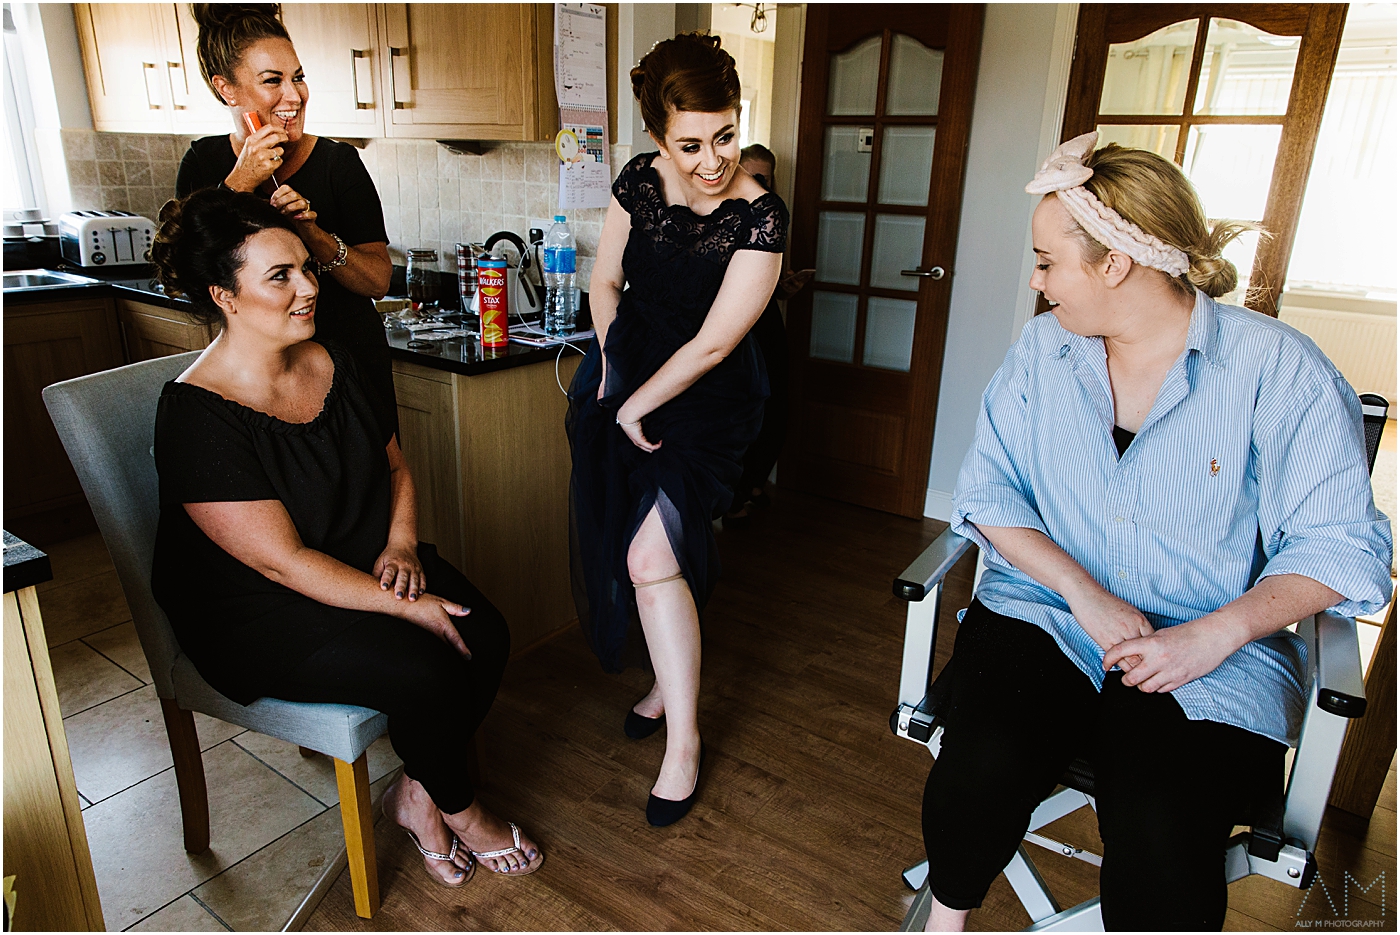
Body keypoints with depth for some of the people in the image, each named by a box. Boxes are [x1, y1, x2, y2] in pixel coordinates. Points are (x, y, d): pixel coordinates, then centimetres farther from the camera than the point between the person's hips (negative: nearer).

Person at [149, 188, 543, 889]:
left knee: (486, 637, -16)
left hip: (367, 567, 7)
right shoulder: (197, 415, -21)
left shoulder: (331, 363, 2)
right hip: (256, 618, -6)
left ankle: (417, 794, 8)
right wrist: (407, 607, -25)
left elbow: (393, 462, 13)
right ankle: (455, 805, 6)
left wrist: (401, 543, -6)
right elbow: (283, 561, -24)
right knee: (423, 668, -26)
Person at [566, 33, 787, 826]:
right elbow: (605, 280, 9)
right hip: (626, 376, 5)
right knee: (636, 547, 12)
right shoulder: (641, 180, -4)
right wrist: (612, 368, 2)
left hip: (706, 402, -5)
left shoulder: (761, 218, -19)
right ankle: (671, 680, 36)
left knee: (652, 557, -15)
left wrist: (636, 407, -12)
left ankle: (684, 739, 2)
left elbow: (712, 343, -20)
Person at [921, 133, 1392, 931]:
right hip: (1045, 617, 2)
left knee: (1159, 836, -28)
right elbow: (990, 491, 3)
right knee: (982, 766, -26)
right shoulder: (1044, 348, 7)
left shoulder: (1278, 367, -4)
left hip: (1213, 659, -2)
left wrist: (1215, 633, -18)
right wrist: (1084, 592, -12)